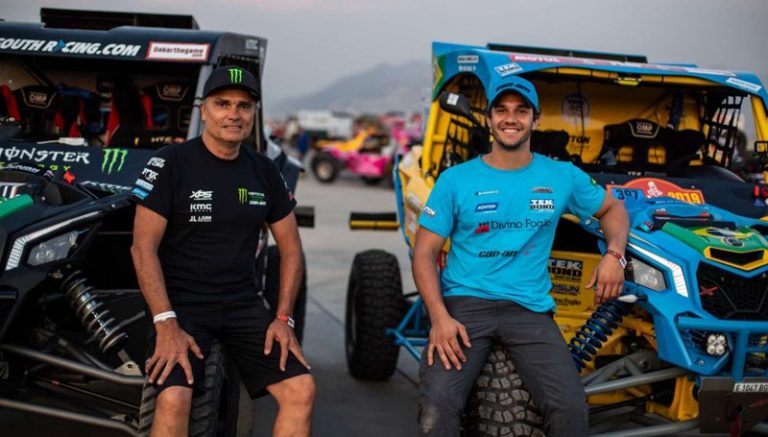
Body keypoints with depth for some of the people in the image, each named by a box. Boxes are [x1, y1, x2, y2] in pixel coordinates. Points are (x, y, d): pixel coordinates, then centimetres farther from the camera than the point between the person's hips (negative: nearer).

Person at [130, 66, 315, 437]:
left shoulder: (264, 171, 7)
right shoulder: (172, 163, -7)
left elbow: (290, 248, 13)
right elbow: (143, 247, -11)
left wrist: (283, 318, 2)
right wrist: (166, 323, -19)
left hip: (243, 306, 5)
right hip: (181, 305, -4)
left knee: (301, 389, -9)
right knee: (173, 398, -27)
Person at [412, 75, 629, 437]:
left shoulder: (563, 177, 10)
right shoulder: (456, 180, 5)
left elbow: (612, 208, 26)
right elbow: (424, 252, 3)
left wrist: (614, 255, 3)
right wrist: (439, 316, -13)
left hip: (530, 309, 2)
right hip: (464, 303, -1)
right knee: (437, 406, -26)